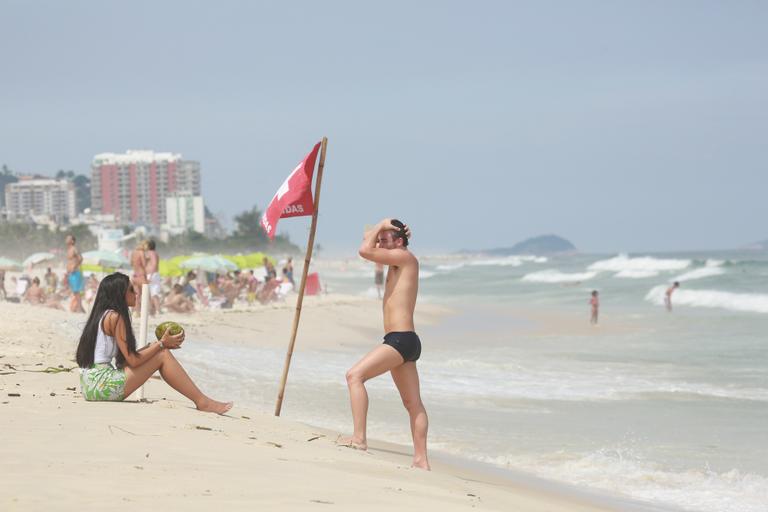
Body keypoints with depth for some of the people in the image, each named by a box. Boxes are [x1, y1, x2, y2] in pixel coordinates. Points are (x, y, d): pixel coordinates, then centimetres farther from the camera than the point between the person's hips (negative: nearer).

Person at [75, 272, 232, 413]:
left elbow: (126, 356, 18)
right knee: (163, 355, -5)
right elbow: (132, 360, -13)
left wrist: (155, 344, 13)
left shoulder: (103, 315, 17)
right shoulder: (115, 317, -11)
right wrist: (161, 344, -1)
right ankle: (202, 402, -2)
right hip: (102, 386, -10)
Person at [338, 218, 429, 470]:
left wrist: (382, 226, -5)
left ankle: (359, 437, -23)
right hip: (403, 343, 11)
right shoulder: (397, 261, 19)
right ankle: (421, 460, 13)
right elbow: (367, 241, 30)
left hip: (401, 339, -11)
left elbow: (365, 250, -17)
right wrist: (380, 230, 15)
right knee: (413, 403, 11)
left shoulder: (405, 256, -8)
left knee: (355, 375, -17)